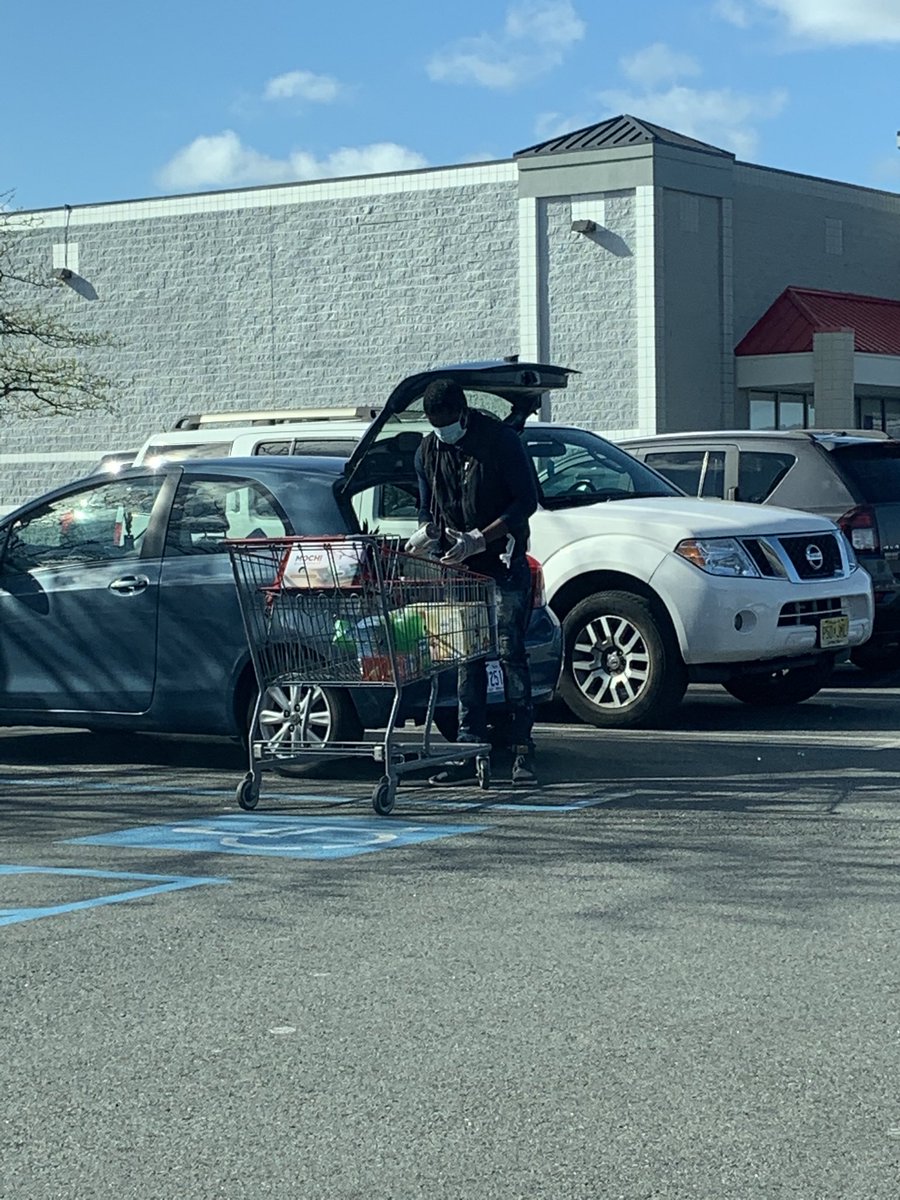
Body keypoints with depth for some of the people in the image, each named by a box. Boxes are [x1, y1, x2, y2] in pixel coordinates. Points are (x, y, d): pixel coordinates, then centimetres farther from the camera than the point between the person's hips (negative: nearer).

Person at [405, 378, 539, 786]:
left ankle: (522, 751, -6)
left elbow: (526, 500, -8)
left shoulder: (500, 440, -7)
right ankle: (470, 749, 5)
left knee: (510, 653, -8)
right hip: (458, 568, 5)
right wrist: (425, 534, -4)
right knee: (467, 658, 3)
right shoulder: (428, 451, 9)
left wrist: (478, 539, -16)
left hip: (504, 564, -5)